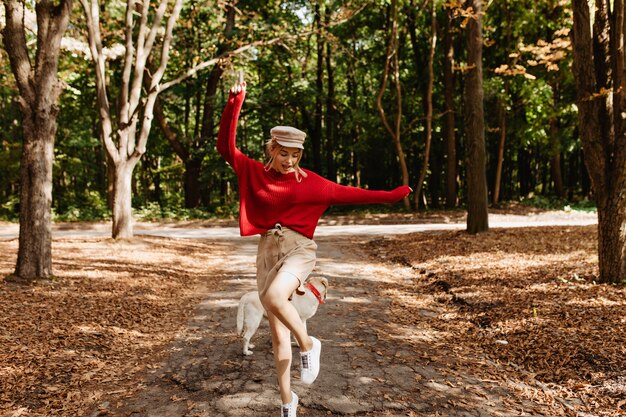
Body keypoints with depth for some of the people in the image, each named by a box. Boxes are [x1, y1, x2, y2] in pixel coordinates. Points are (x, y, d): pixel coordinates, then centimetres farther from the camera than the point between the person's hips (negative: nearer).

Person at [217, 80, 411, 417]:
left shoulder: (310, 182, 1)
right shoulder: (254, 173, 3)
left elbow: (346, 193, 5)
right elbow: (225, 146, 0)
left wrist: (387, 196, 3)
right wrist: (234, 103, -8)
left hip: (299, 249, -2)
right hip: (267, 251, 3)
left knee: (273, 297, -34)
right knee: (278, 333, 7)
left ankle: (308, 345, -5)